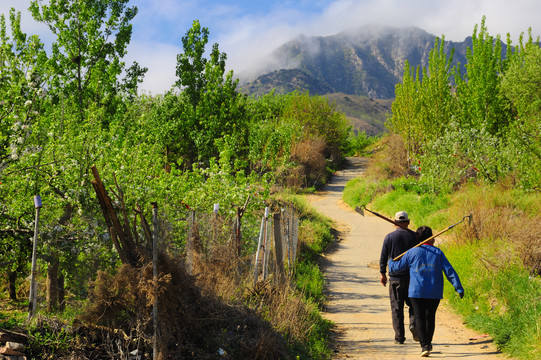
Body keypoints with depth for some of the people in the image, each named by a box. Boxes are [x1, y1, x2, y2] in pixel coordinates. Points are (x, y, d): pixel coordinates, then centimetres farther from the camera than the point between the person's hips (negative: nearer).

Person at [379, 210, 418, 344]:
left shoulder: (389, 237, -2)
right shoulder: (414, 236, 0)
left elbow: (383, 258, 1)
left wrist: (383, 274, 11)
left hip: (395, 277, -1)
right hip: (412, 276, 1)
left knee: (397, 307, 4)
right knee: (413, 303, 15)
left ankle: (399, 337, 2)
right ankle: (413, 323, -11)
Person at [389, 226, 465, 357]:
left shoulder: (412, 252, 1)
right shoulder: (438, 253, 3)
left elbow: (397, 267, 9)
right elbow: (449, 271, -1)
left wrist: (390, 262, 32)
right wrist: (459, 288, 1)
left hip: (417, 292, -2)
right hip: (435, 292, 2)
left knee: (419, 318, -1)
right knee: (430, 317, 17)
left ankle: (424, 346, -14)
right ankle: (428, 344, 28)